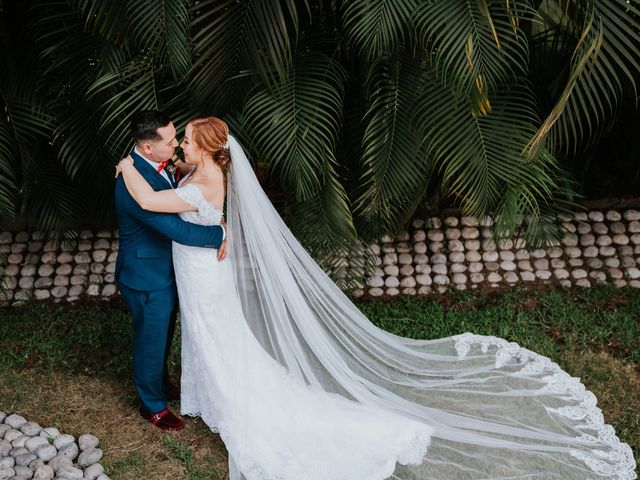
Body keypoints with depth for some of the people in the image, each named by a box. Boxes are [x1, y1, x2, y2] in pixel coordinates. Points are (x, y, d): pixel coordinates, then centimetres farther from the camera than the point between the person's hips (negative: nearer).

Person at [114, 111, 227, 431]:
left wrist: (218, 226, -11)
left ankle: (161, 384, 52)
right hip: (147, 276, -9)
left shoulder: (160, 165, -6)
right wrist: (222, 233, -23)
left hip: (164, 269, 9)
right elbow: (180, 231, -37)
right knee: (151, 340, 13)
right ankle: (153, 405, 35)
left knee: (164, 334, 27)